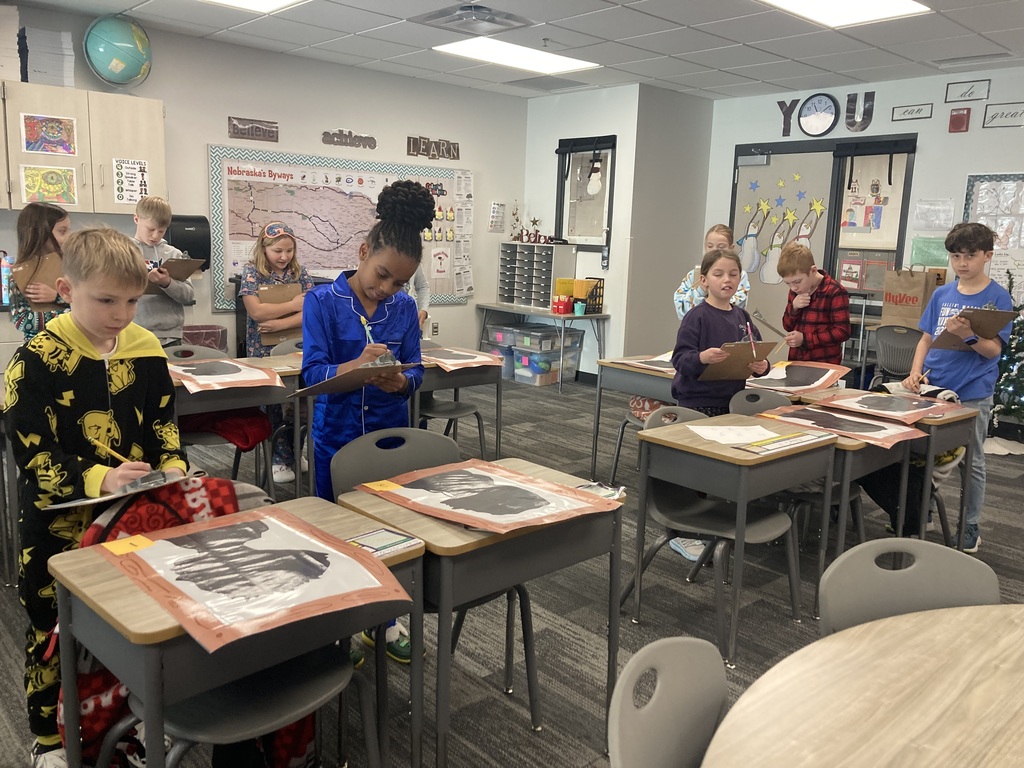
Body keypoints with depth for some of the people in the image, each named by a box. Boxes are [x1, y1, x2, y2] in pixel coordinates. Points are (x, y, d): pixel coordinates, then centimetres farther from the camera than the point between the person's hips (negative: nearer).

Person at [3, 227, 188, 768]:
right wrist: (98, 479, -32)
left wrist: (172, 468, -14)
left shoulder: (146, 349, -2)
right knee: (54, 628, 12)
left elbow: (164, 427, 5)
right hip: (59, 520, -4)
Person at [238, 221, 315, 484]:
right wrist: (295, 305, -9)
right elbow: (256, 311, -15)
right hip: (264, 350, -2)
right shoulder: (252, 272, -2)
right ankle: (281, 458, 11)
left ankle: (295, 451, 20)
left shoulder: (299, 272, 6)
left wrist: (281, 323, -17)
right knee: (273, 400, 0)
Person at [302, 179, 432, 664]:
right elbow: (312, 373, -16)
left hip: (390, 433, 3)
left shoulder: (404, 308, -1)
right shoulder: (323, 301, -10)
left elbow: (416, 371, 0)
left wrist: (400, 382, -24)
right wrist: (355, 366, -35)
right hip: (337, 435, -2)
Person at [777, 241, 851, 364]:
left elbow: (842, 332, -16)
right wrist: (793, 307, -8)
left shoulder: (835, 292, -13)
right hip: (796, 361, 6)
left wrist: (805, 339, -20)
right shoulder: (795, 291, 7)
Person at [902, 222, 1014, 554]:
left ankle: (971, 525, 22)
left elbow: (993, 350, -11)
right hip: (933, 387, 4)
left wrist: (968, 334, -30)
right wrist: (916, 372, -7)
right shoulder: (941, 294, 6)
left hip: (972, 394, -4)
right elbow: (926, 339, 9)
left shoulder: (997, 297, -6)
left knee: (972, 461, 9)